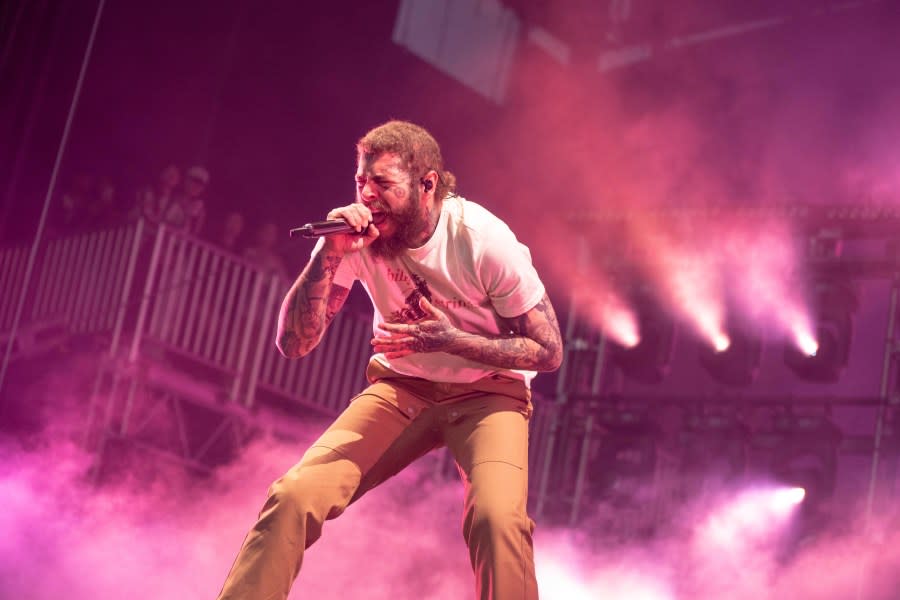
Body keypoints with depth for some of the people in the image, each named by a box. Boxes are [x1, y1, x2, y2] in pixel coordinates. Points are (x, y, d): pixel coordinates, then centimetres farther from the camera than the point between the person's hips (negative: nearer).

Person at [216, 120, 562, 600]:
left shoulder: (485, 240, -19)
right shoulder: (357, 235, -11)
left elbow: (548, 350, -11)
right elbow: (294, 344, -13)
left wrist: (449, 340, -22)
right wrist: (330, 254, -27)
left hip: (487, 393, -2)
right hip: (400, 386, 3)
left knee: (498, 519, -32)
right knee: (293, 496, -20)